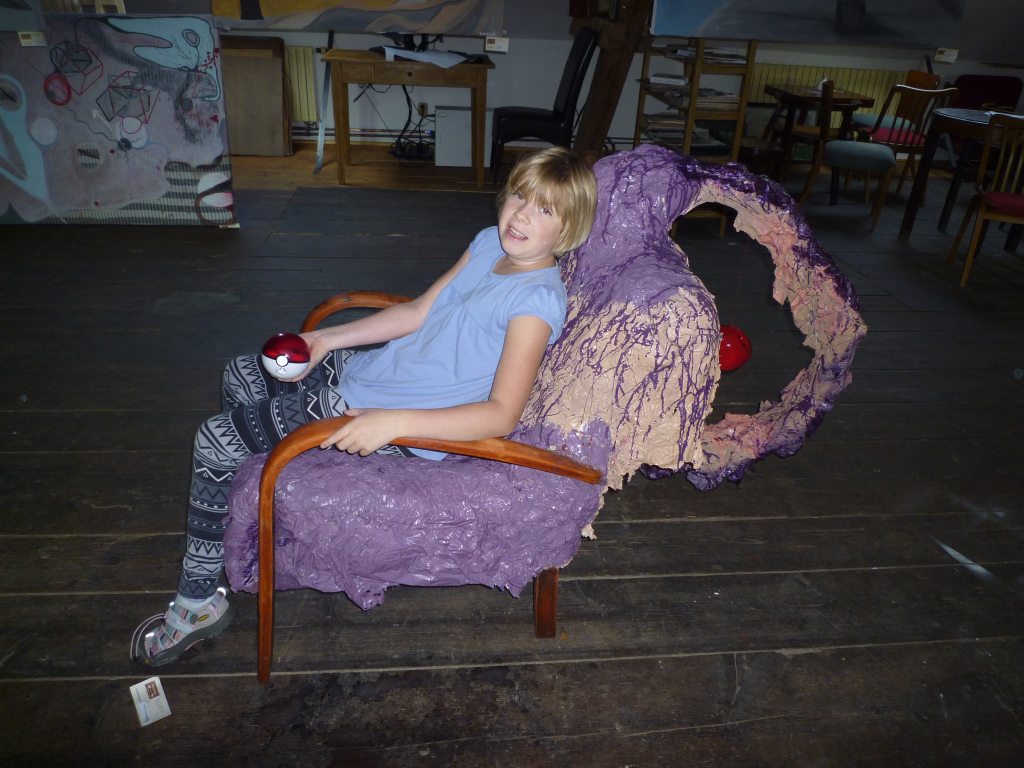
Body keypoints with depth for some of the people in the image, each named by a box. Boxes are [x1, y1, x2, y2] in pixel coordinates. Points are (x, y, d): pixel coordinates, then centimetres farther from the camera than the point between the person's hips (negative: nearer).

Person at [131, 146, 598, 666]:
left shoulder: (537, 299, -24)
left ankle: (199, 601, 15)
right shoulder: (490, 243, 1)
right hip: (363, 370, 9)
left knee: (215, 442, -5)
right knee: (241, 376, 20)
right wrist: (325, 340, 3)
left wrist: (394, 423, -36)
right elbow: (418, 313, 7)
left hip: (403, 429, -9)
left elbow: (502, 414, -30)